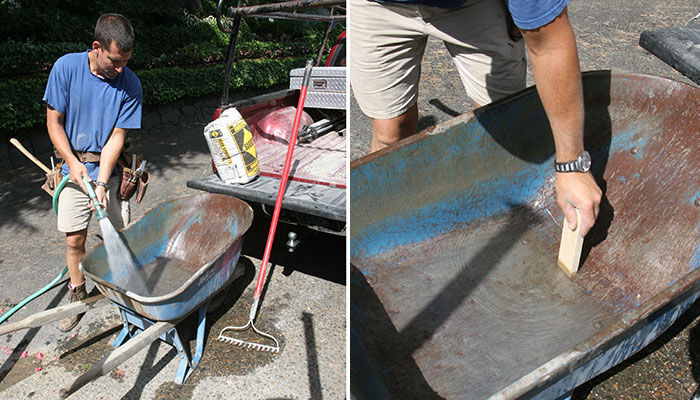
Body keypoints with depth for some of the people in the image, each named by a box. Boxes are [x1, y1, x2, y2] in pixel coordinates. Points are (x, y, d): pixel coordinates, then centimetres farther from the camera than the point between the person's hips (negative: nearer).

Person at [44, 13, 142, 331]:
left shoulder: (130, 85, -12)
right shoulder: (66, 67, -11)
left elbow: (117, 137, -12)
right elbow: (54, 122, -5)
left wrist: (101, 182, -20)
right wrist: (73, 162, -15)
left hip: (110, 168, 0)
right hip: (75, 167, 1)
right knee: (74, 238, 5)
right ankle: (77, 295, 26)